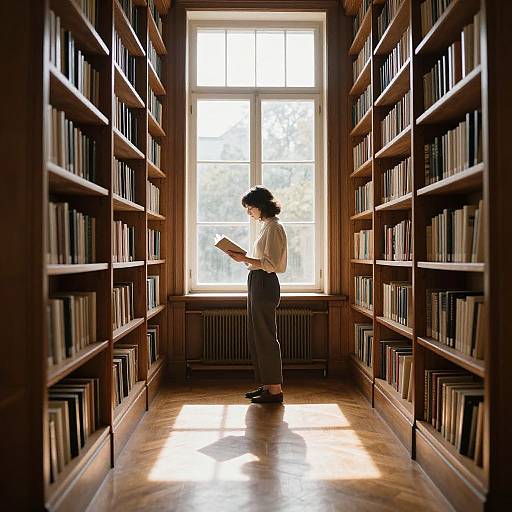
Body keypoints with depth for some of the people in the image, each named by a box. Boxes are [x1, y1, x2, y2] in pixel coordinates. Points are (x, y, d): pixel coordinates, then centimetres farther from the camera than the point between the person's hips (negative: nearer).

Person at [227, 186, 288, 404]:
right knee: (256, 336, 13)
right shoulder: (266, 226, 18)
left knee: (266, 337, -4)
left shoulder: (273, 227, -12)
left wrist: (245, 259, -20)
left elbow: (271, 264, -19)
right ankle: (266, 385, 23)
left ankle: (275, 389, 6)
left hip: (265, 284, -10)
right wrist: (244, 259, 11)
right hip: (257, 283, 10)